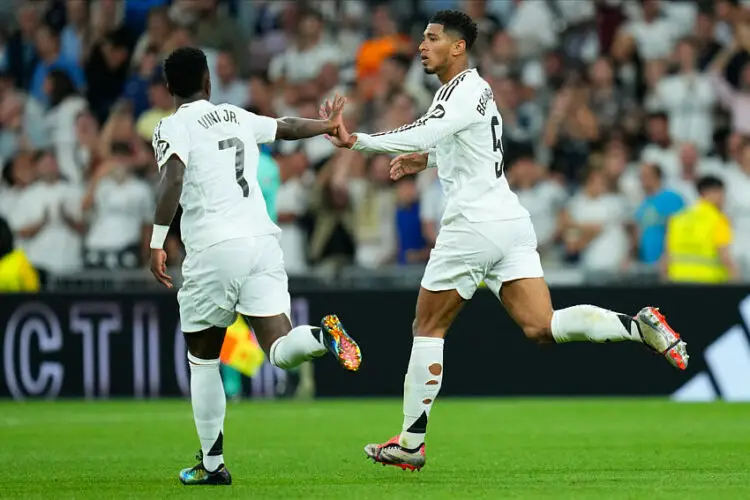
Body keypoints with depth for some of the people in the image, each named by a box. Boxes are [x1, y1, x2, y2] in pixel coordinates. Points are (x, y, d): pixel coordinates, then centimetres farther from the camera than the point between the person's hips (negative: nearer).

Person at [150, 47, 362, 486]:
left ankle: (212, 464, 13)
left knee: (203, 360, 13)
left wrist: (158, 243, -18)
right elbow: (289, 128, 35)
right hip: (263, 240, 4)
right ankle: (322, 336, -33)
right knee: (281, 352, -1)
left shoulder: (174, 127, 1)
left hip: (214, 250, -4)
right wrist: (329, 125, 53)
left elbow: (173, 178, -17)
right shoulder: (238, 118, 18)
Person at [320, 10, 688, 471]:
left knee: (428, 329, 3)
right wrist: (428, 161, 25)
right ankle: (638, 326, -21)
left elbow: (424, 134, -27)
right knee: (542, 327, -3)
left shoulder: (463, 88, -10)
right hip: (511, 221, 9)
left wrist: (356, 141, -28)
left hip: (474, 223, -9)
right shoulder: (477, 88, 20)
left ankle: (411, 442, 6)